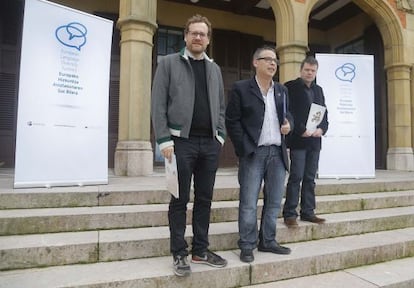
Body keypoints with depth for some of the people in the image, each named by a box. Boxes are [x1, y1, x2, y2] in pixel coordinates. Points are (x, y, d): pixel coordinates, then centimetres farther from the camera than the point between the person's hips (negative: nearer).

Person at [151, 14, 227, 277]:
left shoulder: (214, 69, 17)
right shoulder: (169, 63, 4)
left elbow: (221, 106, 17)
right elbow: (158, 104, -4)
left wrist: (221, 135, 4)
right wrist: (164, 139, -12)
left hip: (210, 143, 4)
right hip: (182, 141, -4)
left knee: (204, 199, 9)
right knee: (180, 200, 3)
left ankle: (201, 250, 23)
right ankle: (179, 253, 16)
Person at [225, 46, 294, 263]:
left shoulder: (282, 90, 15)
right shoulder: (241, 88, 0)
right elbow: (232, 121, -4)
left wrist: (288, 124, 0)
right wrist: (243, 148, -11)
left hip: (277, 152, 6)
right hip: (253, 153, -5)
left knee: (274, 201, 11)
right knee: (248, 202, 0)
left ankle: (268, 241, 26)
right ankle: (247, 246, 14)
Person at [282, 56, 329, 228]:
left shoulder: (318, 90, 19)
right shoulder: (290, 87, -1)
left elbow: (324, 113, 17)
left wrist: (322, 129, -2)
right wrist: (302, 130, -16)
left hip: (314, 140, 6)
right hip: (298, 139, -6)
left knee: (310, 178, 9)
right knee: (296, 177, -6)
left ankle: (308, 212, 17)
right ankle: (290, 214, 2)